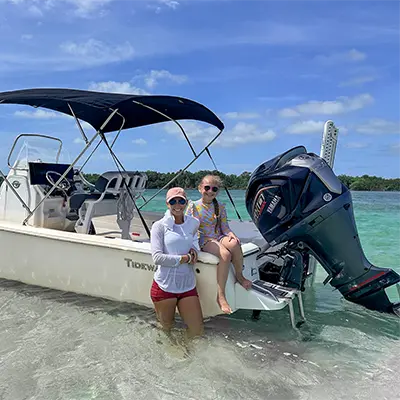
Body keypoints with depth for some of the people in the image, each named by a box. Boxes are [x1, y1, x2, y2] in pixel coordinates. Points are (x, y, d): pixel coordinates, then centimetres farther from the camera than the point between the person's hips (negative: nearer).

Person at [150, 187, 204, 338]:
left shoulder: (193, 223, 3)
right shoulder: (159, 226, -8)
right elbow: (157, 257, -15)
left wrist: (194, 250, 2)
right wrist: (185, 258, -13)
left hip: (187, 286, 3)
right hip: (164, 286, -3)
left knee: (197, 332, 7)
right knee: (167, 329, 17)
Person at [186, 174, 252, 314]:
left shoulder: (220, 207, 10)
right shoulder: (193, 206, 1)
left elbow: (225, 227, 7)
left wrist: (231, 234, -15)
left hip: (219, 237, 3)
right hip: (204, 240, -3)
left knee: (234, 243, -34)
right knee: (225, 254, -35)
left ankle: (239, 275, -7)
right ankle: (220, 295, -28)